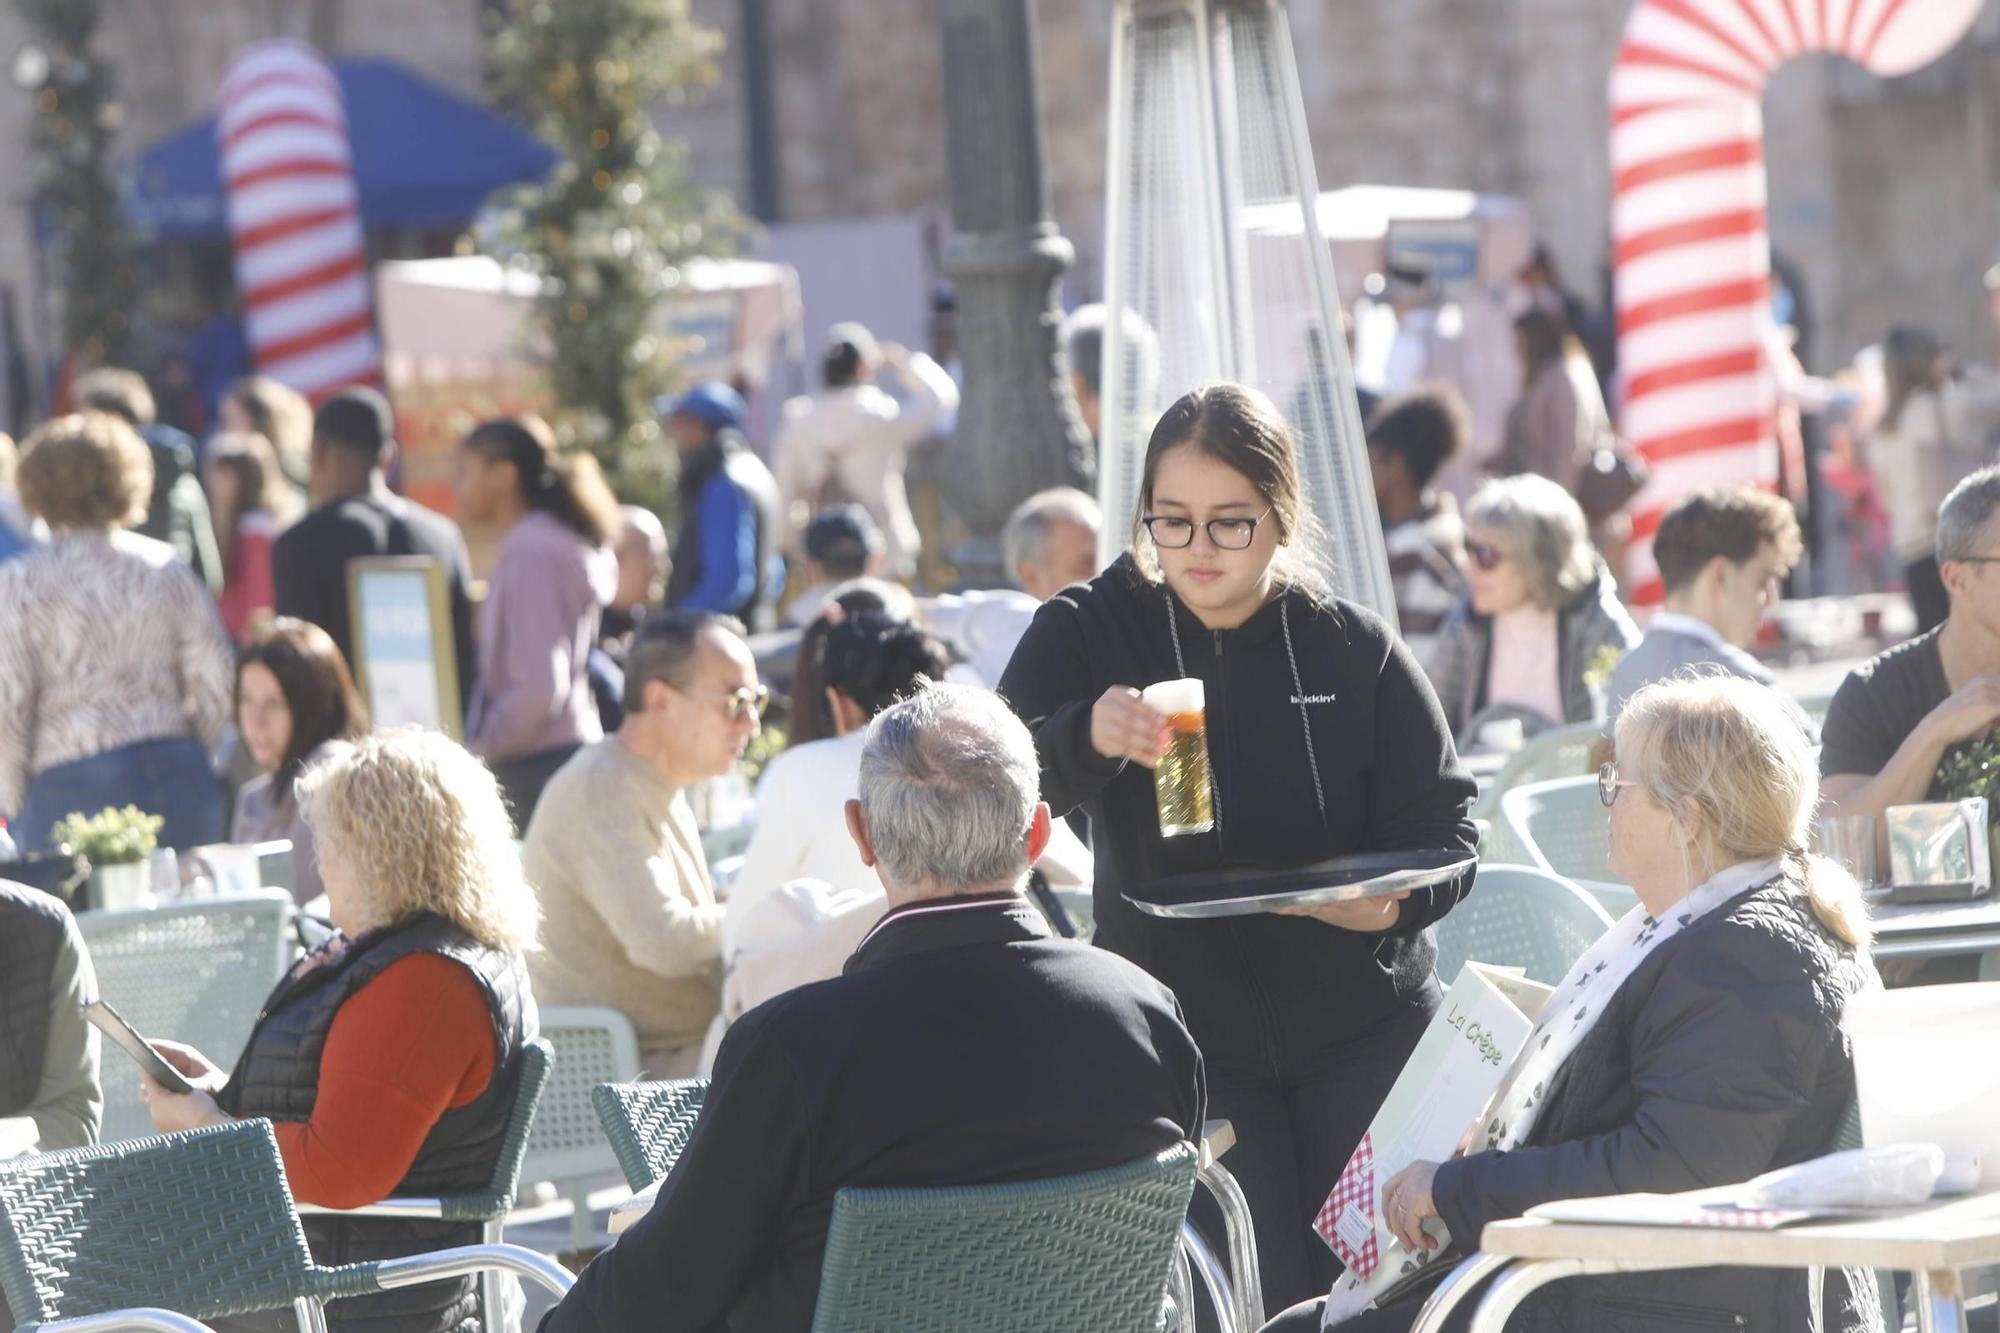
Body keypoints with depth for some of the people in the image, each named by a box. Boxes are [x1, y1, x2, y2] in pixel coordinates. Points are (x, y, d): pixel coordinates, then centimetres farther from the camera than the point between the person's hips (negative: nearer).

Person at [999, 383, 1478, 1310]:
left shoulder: (1356, 650, 0)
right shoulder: (1088, 634, -4)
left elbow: (1447, 824, 3)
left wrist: (1398, 901, -19)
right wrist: (1086, 738, -39)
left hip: (1363, 1032, 1)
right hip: (1184, 1035, -1)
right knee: (1265, 1302, -6)